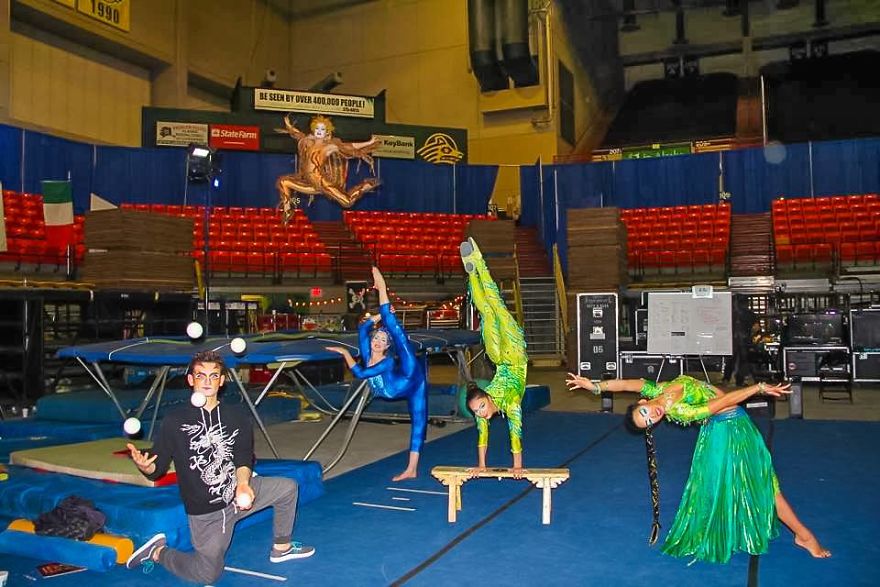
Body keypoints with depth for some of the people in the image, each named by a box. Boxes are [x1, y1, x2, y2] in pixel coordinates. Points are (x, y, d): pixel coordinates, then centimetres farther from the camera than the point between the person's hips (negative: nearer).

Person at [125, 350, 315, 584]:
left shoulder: (238, 416, 0)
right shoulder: (174, 421, -10)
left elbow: (244, 459, -2)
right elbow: (157, 468, -8)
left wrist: (243, 483, -22)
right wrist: (144, 467, -32)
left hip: (237, 493, 4)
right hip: (205, 511, -4)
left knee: (288, 487, 2)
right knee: (207, 575, -3)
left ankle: (281, 548, 20)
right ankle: (158, 552, 21)